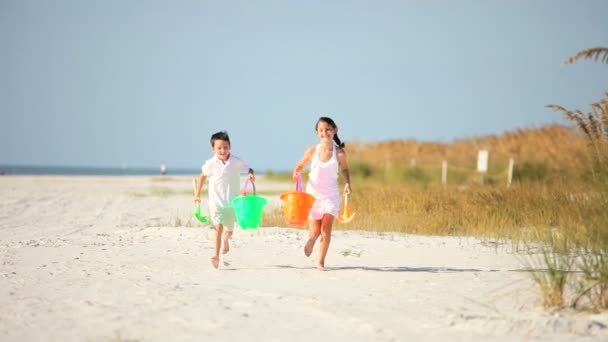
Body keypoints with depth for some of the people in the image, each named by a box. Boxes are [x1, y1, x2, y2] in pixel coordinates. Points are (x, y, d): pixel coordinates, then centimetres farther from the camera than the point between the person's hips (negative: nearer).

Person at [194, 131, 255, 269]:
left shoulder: (236, 162, -10)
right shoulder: (210, 164, -9)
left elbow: (248, 169, 5)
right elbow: (203, 176, 9)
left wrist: (251, 174, -20)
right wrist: (197, 194, 11)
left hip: (232, 202, 2)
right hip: (216, 202, -2)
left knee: (229, 229, 16)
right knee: (218, 227, -19)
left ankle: (226, 239, 53)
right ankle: (216, 255, -18)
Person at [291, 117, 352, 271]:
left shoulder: (339, 153, -8)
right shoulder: (312, 151, -7)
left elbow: (344, 169, 11)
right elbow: (300, 166, 7)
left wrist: (347, 183, -5)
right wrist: (296, 173, -15)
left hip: (331, 195, -1)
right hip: (312, 194, 1)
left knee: (326, 229, -12)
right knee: (315, 232, 4)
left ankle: (321, 262, 1)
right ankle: (311, 240, 43)